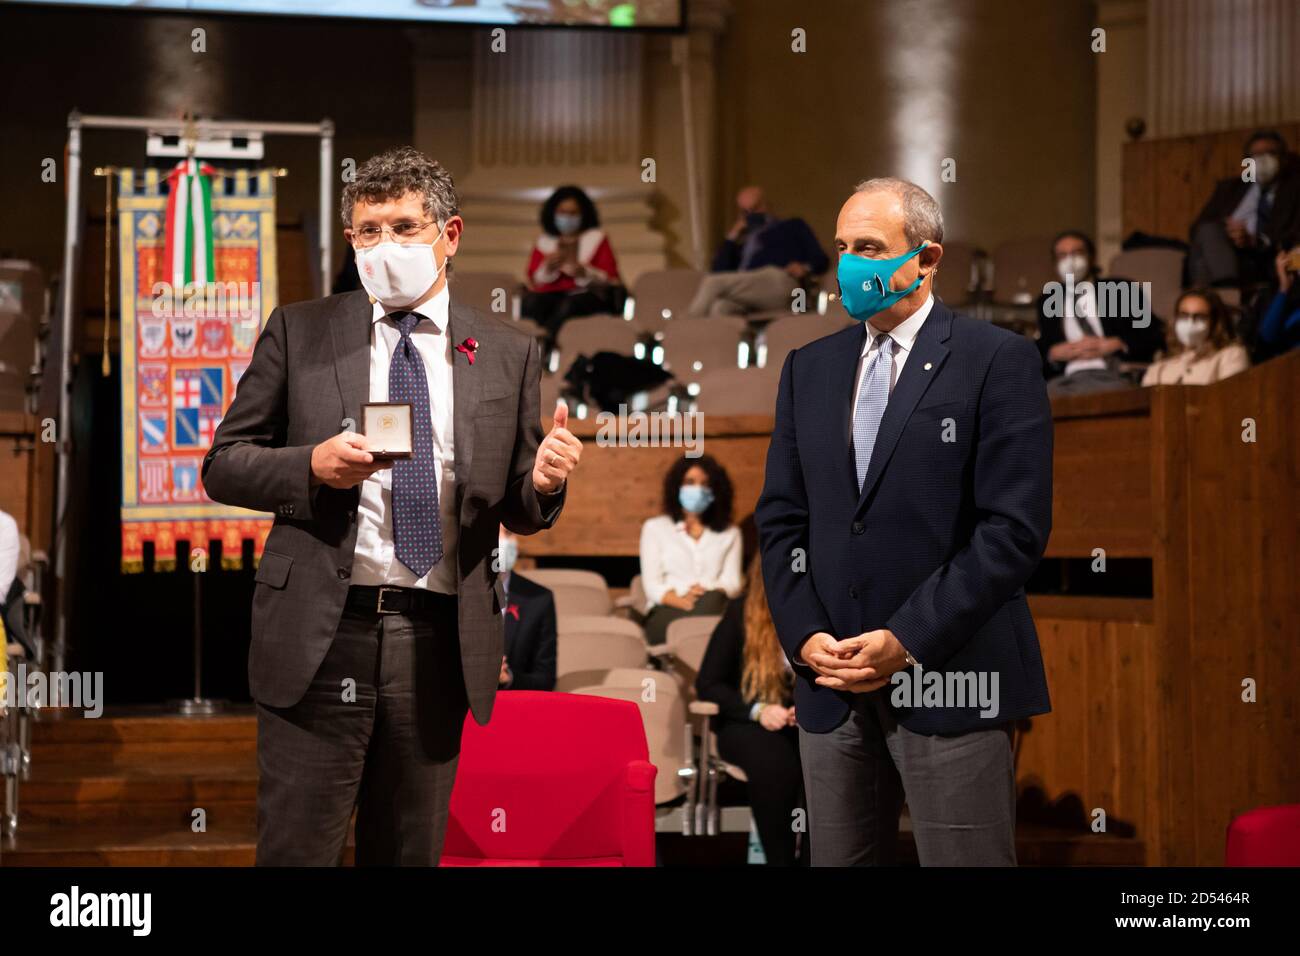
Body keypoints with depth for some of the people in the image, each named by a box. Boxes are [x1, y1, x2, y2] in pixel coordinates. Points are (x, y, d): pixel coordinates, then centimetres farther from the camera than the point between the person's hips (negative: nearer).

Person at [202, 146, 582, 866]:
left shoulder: (508, 356, 9)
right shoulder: (300, 333, 5)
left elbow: (517, 513, 12)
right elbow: (222, 468, 5)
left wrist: (543, 483, -11)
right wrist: (314, 465, -14)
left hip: (442, 643, 2)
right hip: (319, 636, -2)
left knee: (411, 854, 12)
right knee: (297, 851, 0)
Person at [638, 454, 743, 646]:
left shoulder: (730, 533, 26)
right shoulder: (655, 528, 22)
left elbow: (732, 583, 10)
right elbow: (652, 586, 8)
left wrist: (709, 596, -16)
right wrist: (681, 600, -16)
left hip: (714, 609, 2)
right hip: (666, 615, -2)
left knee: (712, 601, -39)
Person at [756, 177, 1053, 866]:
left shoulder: (998, 361, -3)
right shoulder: (809, 368, 14)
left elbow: (1014, 526, -10)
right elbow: (780, 518, 14)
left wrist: (907, 640, -14)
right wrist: (805, 635, -2)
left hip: (950, 680, -5)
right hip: (831, 680, 5)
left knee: (964, 858, -2)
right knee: (838, 860, 8)